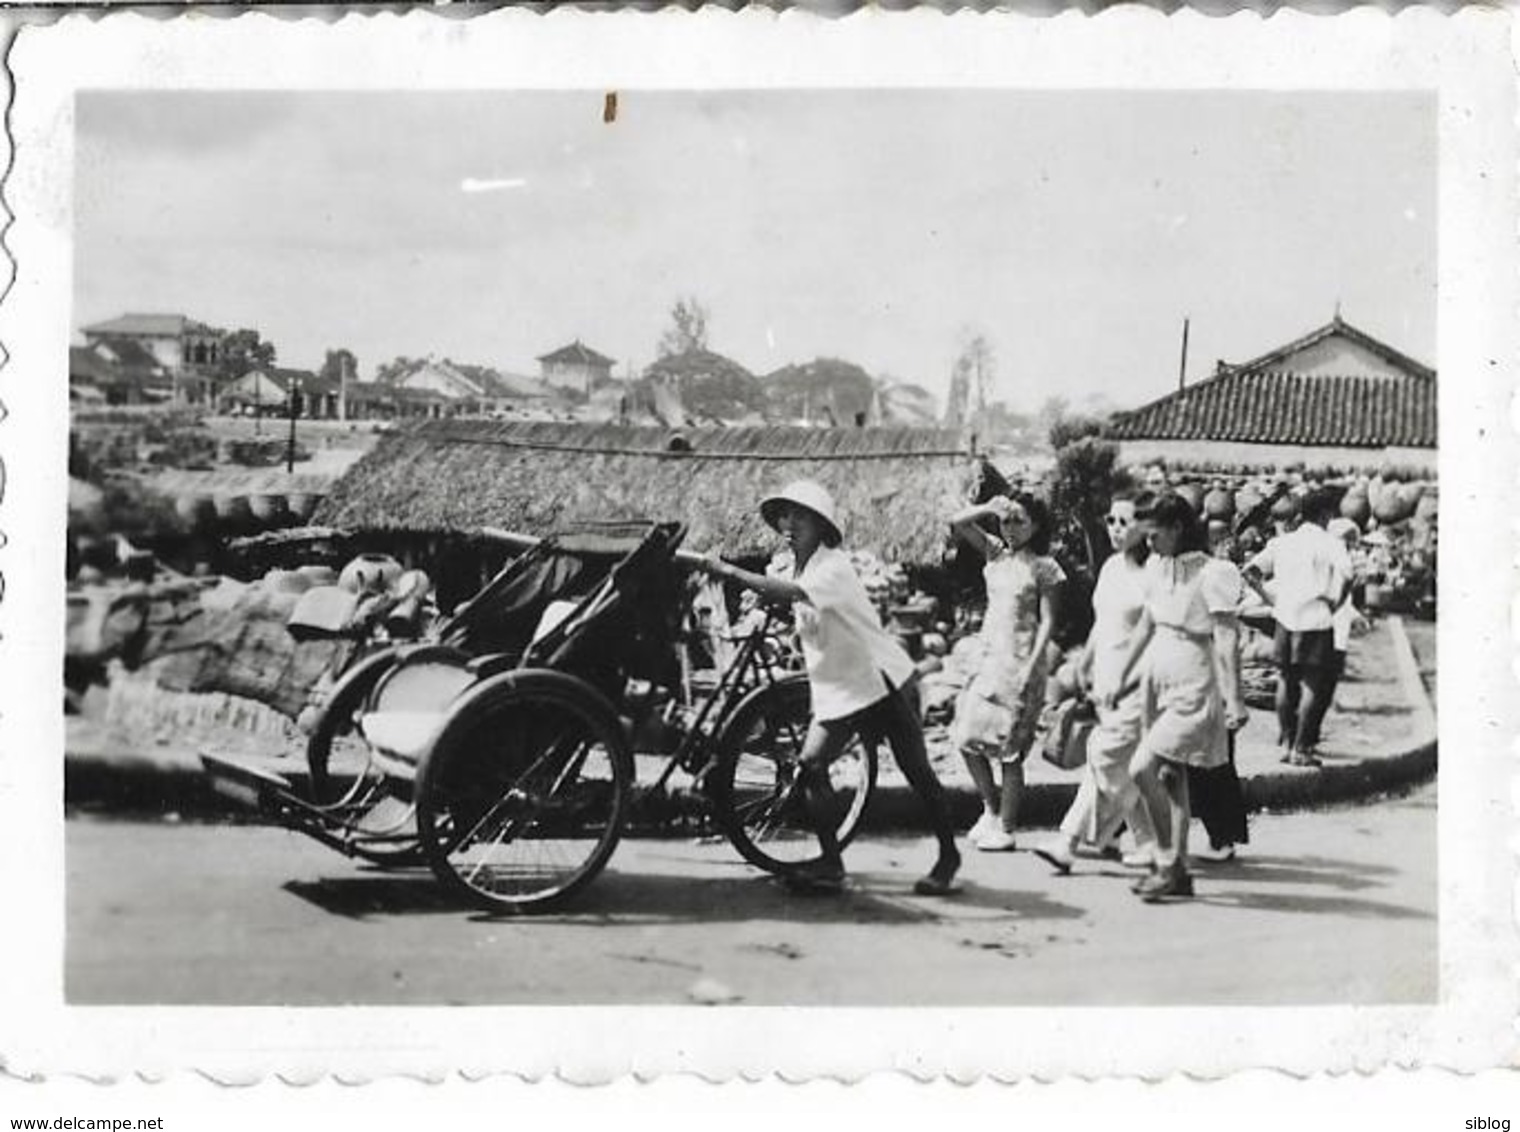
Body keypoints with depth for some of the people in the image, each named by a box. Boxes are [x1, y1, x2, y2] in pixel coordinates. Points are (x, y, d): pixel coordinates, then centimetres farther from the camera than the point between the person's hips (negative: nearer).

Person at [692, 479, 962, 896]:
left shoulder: (833, 565, -21)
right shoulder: (793, 569, 5)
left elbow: (792, 593, -38)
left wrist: (728, 571, -37)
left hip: (883, 681, -7)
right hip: (836, 688, 7)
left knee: (918, 773, 0)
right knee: (810, 767, -9)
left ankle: (948, 855, 15)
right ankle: (830, 861, 0)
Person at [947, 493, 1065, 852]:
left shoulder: (1043, 567, -4)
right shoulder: (995, 553, 11)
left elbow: (1048, 621, -7)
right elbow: (957, 522, 4)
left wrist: (1031, 667, -14)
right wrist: (989, 508, -8)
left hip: (1021, 661, -5)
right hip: (989, 656, 6)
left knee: (1009, 748, -2)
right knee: (967, 735, 1)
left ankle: (1006, 829, 7)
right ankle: (991, 807, 20)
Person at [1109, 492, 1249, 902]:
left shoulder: (1211, 573, -15)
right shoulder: (1157, 567, 8)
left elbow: (1226, 640, -17)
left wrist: (1233, 699, -22)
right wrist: (1121, 678, 21)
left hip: (1192, 687, -8)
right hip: (1158, 680, 8)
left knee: (1142, 768, -16)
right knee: (1170, 778, 10)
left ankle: (1168, 863, -3)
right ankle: (1178, 873, 18)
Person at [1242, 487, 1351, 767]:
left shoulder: (1282, 542, 9)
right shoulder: (1330, 543, -4)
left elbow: (1250, 570, 3)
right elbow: (1345, 575, -20)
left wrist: (1269, 597, 10)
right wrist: (1335, 604, -6)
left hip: (1285, 620, 5)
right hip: (1316, 622, -5)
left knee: (1286, 681, 16)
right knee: (1313, 686, 1)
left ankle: (1286, 742, 22)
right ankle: (1301, 749, -1)